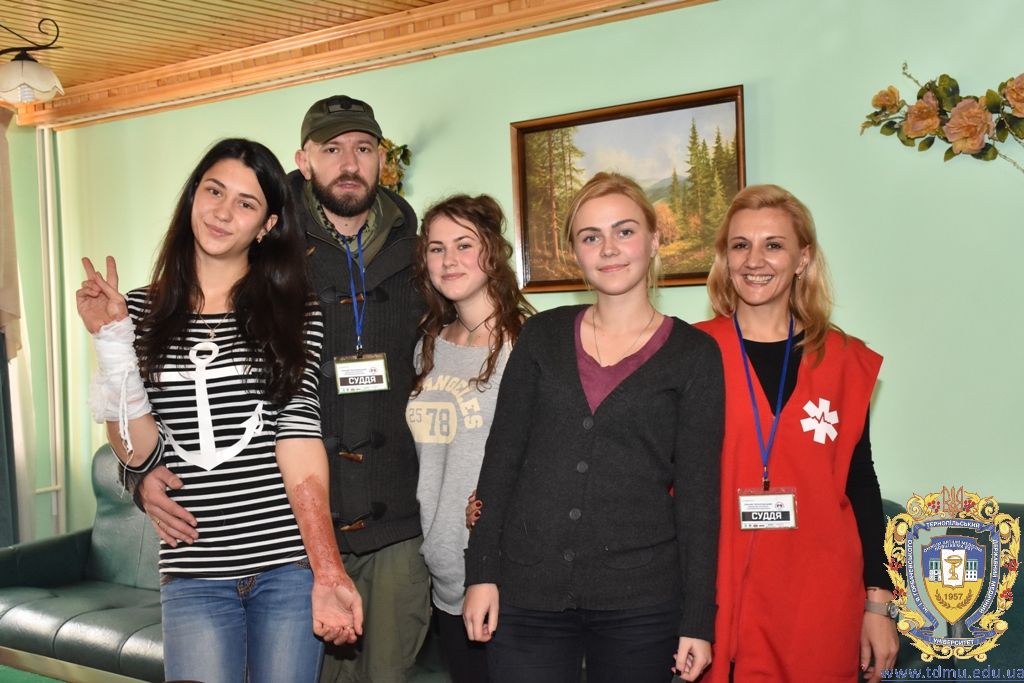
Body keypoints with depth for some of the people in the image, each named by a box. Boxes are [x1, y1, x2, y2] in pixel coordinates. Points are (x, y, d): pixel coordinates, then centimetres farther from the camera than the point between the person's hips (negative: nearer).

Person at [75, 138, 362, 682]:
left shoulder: (294, 311, 1)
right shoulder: (144, 311, 6)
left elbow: (298, 433, -9)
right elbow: (139, 453, 1)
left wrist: (327, 571, -20)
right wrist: (113, 341, -10)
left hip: (291, 563, -1)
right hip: (193, 574, 1)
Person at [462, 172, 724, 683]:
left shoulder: (694, 354, 1)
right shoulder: (543, 335, 6)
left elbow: (698, 491, -1)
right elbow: (501, 458, 6)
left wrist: (697, 620, -3)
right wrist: (481, 573, 0)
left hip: (640, 599, -1)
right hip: (526, 592, 2)